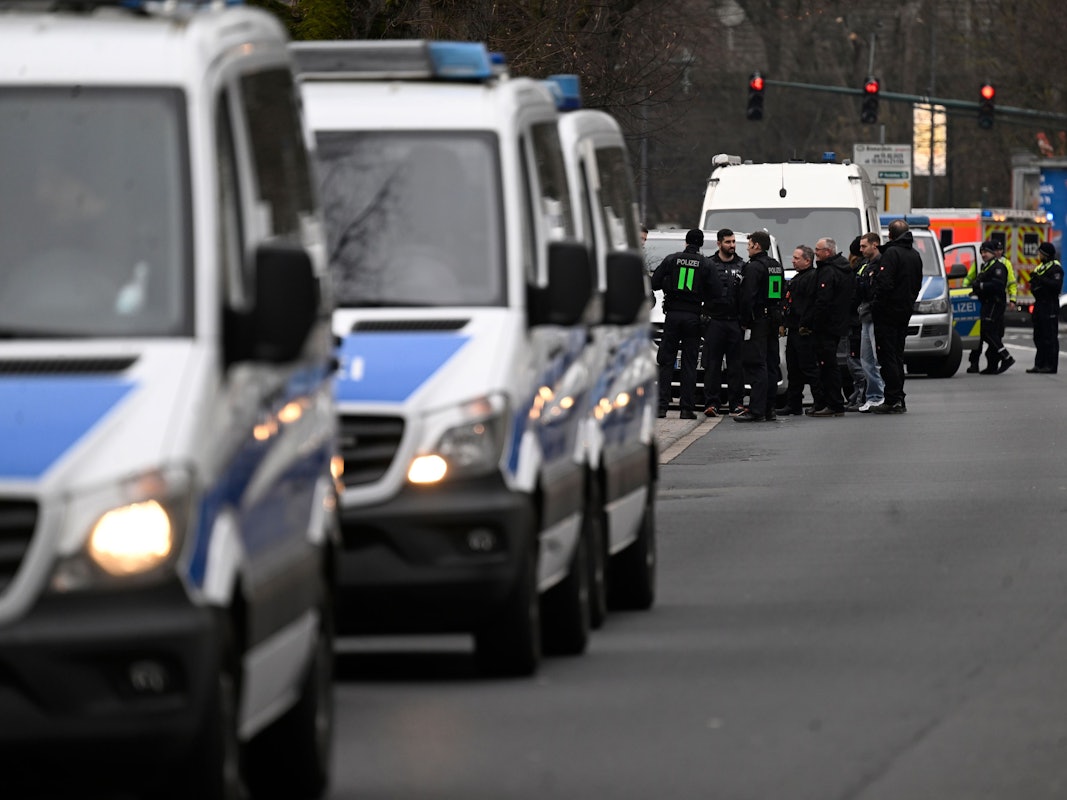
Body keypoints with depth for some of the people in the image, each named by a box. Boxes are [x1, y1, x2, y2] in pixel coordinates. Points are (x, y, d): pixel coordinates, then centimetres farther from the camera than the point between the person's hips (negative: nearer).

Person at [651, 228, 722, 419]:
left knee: (666, 362, 5)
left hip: (672, 316, 0)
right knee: (689, 364, 4)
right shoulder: (706, 265, -2)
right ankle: (686, 408, 1)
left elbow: (654, 283, -1)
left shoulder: (671, 260, 0)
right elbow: (717, 292, -5)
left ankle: (662, 405, -3)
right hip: (693, 317, 0)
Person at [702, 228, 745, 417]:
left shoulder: (742, 266, 11)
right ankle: (711, 403, -1)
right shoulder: (708, 264, 6)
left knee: (736, 364, 3)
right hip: (714, 321, -1)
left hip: (735, 321, 1)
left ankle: (736, 403, 7)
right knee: (712, 364, -2)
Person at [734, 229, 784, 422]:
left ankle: (756, 410, -13)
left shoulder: (754, 267, -14)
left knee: (756, 366, -10)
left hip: (757, 321, -9)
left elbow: (748, 297, -19)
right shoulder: (777, 267, 15)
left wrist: (745, 321, -14)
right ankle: (769, 409, 14)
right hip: (773, 320, 9)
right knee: (771, 365, 11)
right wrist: (777, 317, 20)